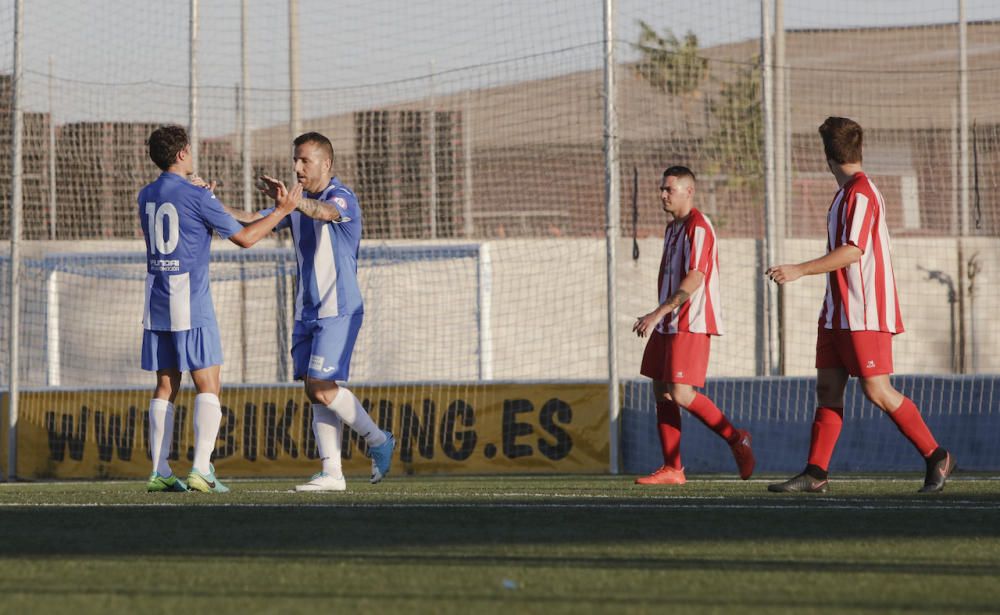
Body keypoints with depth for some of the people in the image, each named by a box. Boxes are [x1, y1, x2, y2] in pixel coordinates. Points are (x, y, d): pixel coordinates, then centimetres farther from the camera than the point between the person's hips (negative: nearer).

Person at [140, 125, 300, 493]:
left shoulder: (146, 196, 9)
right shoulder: (196, 196, -10)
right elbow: (244, 238, -3)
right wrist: (282, 211, 6)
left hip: (156, 303, 6)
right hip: (191, 303, -6)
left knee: (165, 387, 9)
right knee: (208, 386, -4)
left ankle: (160, 472, 4)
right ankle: (201, 469, -14)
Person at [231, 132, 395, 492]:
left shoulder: (342, 197, -10)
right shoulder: (299, 203, 14)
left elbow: (324, 212, -34)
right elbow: (254, 222, 10)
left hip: (338, 310, -8)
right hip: (307, 311, 8)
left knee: (322, 388, -14)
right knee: (315, 392, 3)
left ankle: (377, 441, 5)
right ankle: (331, 473, 3)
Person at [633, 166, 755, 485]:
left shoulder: (698, 227, -12)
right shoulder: (672, 228, 18)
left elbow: (694, 279, -22)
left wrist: (658, 313, -25)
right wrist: (657, 317, 21)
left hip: (691, 324, -10)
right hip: (668, 324, 10)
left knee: (681, 393, -16)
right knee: (662, 393, 5)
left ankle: (735, 438, 1)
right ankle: (672, 469, 7)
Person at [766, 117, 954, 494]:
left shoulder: (860, 193, -15)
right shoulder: (848, 193, 15)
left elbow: (853, 251, -24)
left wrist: (800, 271, -26)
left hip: (865, 314, -10)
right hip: (838, 312, 10)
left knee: (877, 390, -8)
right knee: (827, 388, 4)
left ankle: (936, 458, 3)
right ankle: (815, 473, 2)